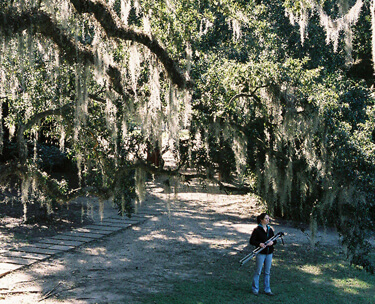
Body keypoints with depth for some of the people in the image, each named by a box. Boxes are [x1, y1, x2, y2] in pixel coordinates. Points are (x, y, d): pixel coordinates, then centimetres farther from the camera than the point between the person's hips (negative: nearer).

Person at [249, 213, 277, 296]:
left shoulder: (270, 229, 9)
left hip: (269, 253, 5)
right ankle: (255, 289, 15)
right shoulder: (257, 230, -8)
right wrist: (259, 244, -25)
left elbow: (274, 240, 12)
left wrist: (272, 242, -10)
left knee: (267, 272, 11)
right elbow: (252, 241, -9)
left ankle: (267, 290, 19)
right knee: (258, 271, 2)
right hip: (261, 253, -5)